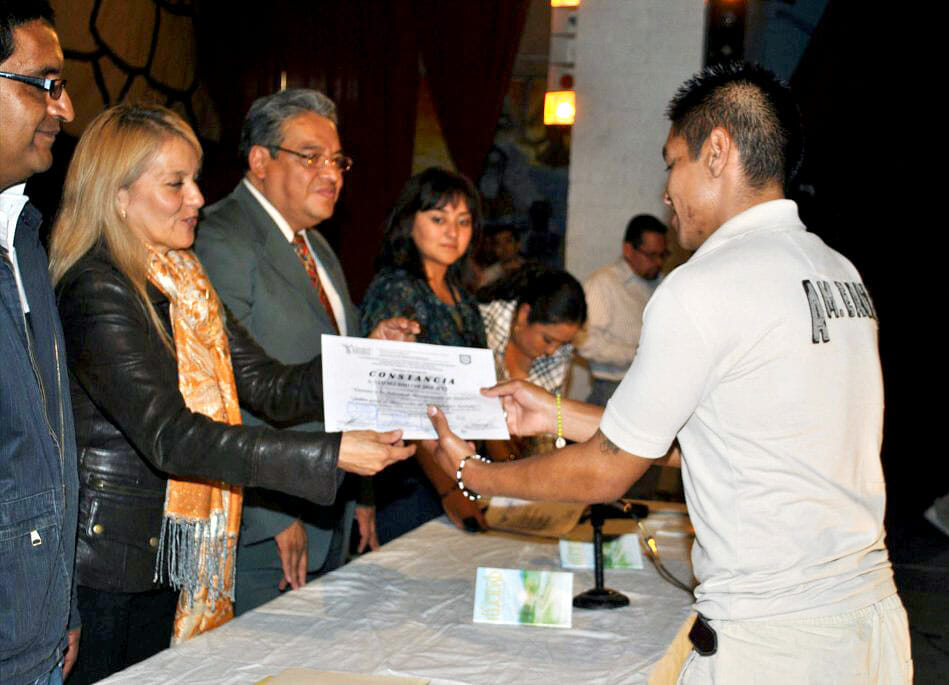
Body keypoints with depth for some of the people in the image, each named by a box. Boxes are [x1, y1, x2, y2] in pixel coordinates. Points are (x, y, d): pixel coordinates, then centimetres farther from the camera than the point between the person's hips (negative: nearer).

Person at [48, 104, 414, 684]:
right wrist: (330, 456, -31)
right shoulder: (97, 292, -17)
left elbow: (268, 386, 7)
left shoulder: (180, 281, 11)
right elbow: (169, 435, -27)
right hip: (109, 565, -8)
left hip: (174, 561, 8)